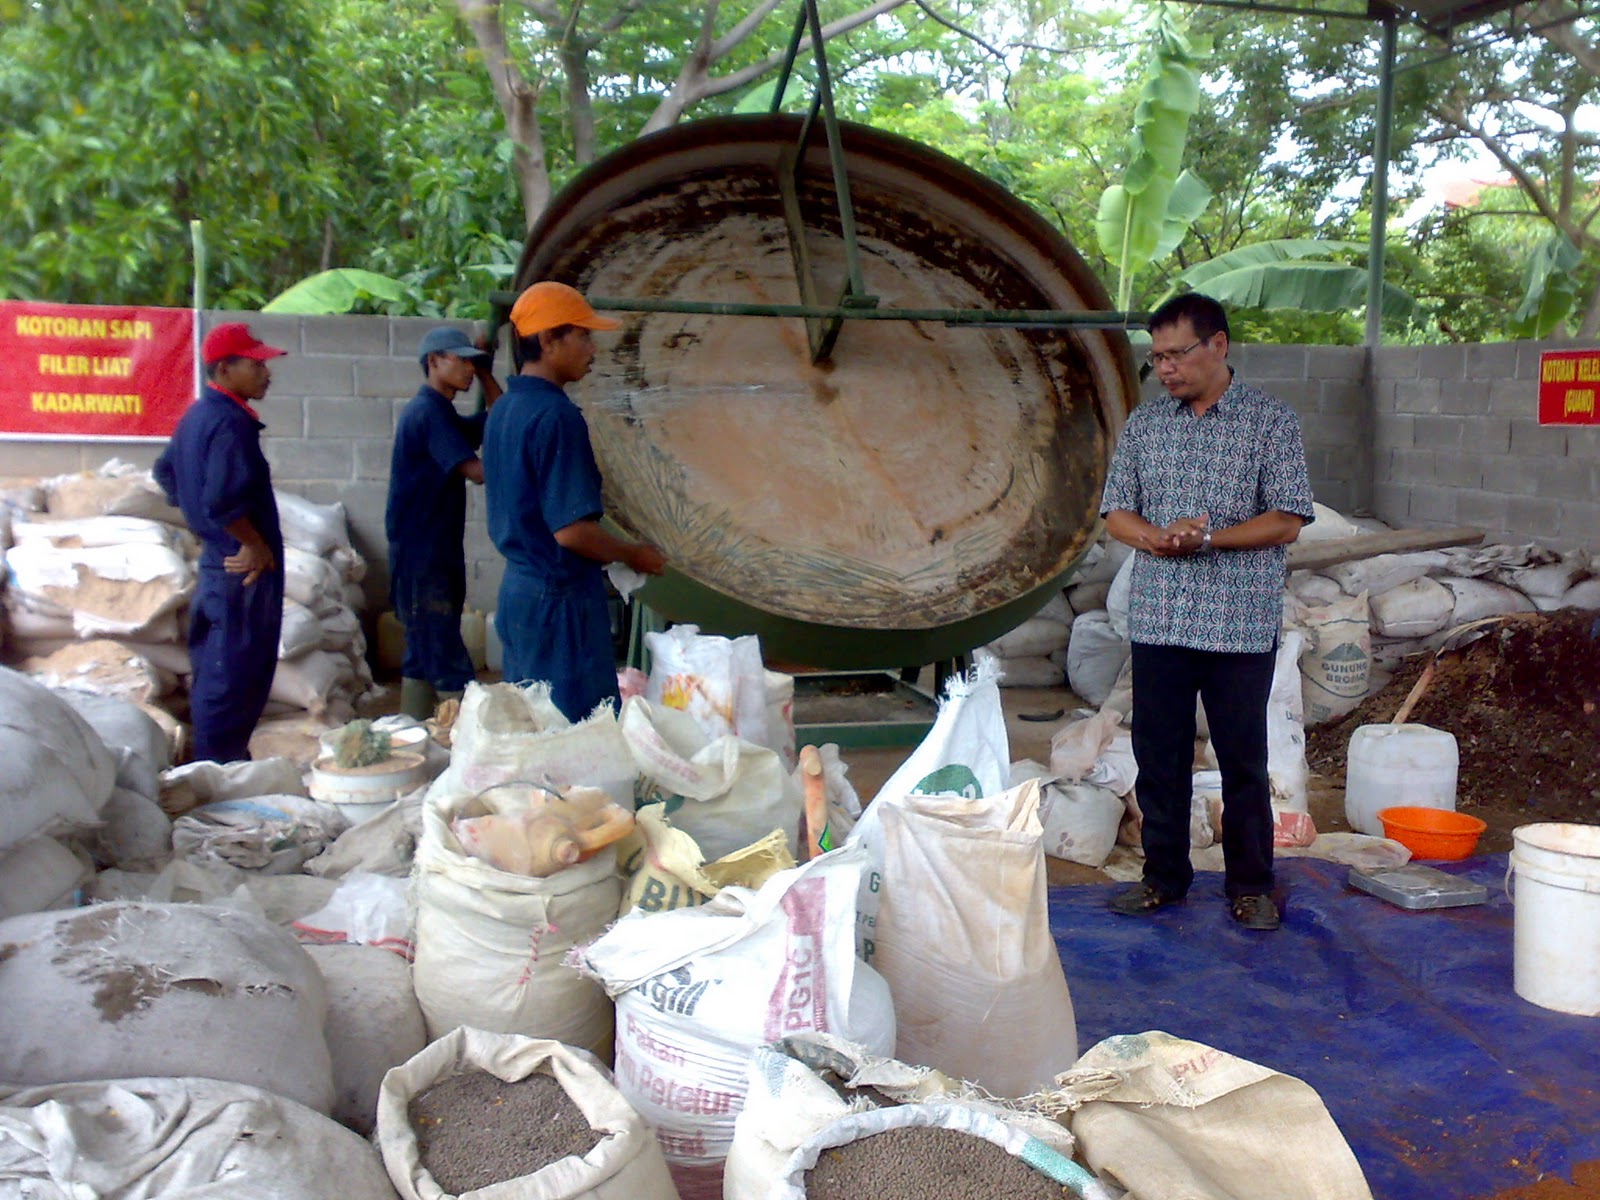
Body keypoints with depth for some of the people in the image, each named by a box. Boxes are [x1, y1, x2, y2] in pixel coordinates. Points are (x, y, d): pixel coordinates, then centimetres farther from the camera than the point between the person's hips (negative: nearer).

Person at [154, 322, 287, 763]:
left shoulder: (198, 416, 11)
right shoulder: (231, 423, -20)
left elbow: (166, 472, 24)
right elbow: (223, 501, -30)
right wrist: (256, 545, -17)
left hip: (218, 560, 10)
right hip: (244, 569, -10)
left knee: (213, 668, 17)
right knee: (234, 676, -2)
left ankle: (214, 762, 28)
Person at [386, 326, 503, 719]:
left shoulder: (442, 413, 18)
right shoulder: (428, 411, -14)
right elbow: (477, 471, -22)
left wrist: (485, 375, 11)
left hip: (436, 551, 10)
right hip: (422, 554, -10)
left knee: (424, 651, 13)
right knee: (446, 657, -9)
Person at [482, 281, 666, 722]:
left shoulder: (503, 410, 9)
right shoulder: (556, 416, -19)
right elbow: (572, 529, -23)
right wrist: (635, 555, -6)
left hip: (518, 587, 9)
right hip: (560, 598, -9)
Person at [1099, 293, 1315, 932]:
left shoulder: (1270, 419, -1)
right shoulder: (1144, 422, 9)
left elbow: (1287, 520, -6)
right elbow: (1116, 511, 8)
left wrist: (1211, 536, -19)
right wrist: (1157, 537, -13)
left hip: (1241, 622, -3)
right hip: (1157, 618, 3)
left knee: (1244, 759, 6)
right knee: (1157, 754, 10)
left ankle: (1251, 885, 21)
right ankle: (1164, 875, 25)